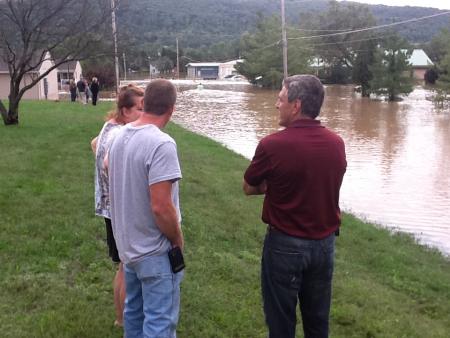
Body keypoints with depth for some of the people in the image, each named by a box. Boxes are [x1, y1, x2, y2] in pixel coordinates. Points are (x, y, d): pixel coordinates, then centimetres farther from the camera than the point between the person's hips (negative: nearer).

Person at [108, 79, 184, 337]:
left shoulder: (121, 136, 2)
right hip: (155, 251, -8)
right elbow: (160, 207, -27)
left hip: (129, 244, 8)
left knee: (134, 311, 22)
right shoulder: (161, 144, -24)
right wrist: (178, 240, -9)